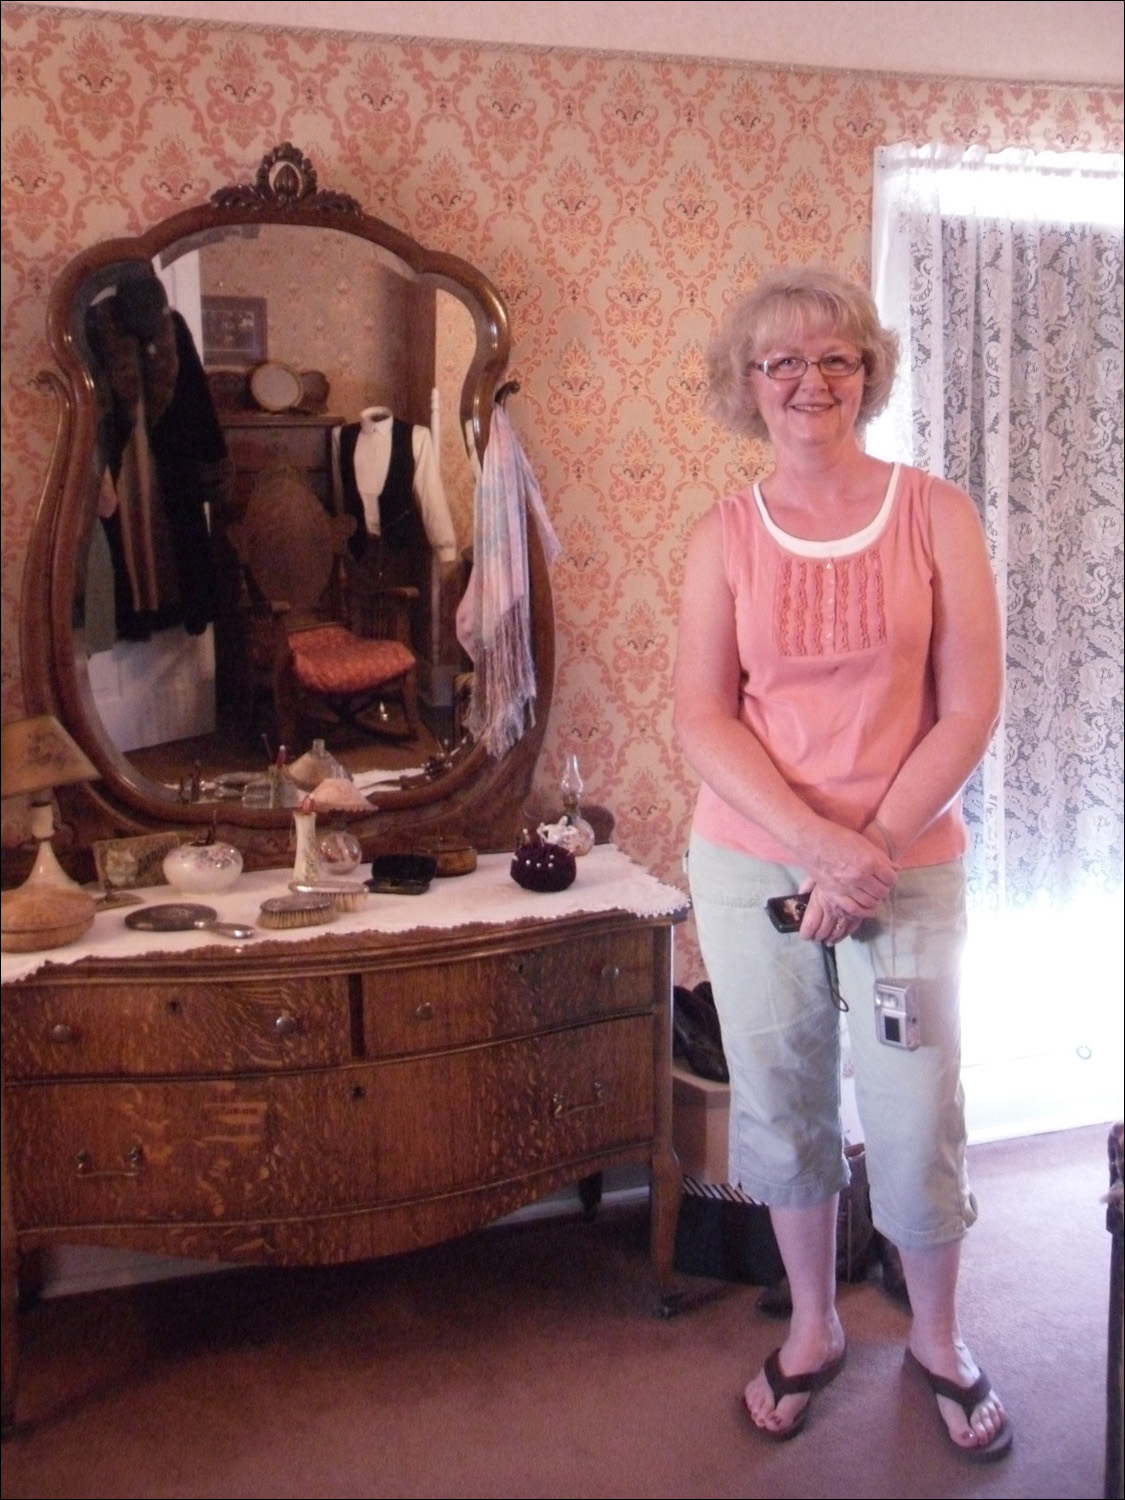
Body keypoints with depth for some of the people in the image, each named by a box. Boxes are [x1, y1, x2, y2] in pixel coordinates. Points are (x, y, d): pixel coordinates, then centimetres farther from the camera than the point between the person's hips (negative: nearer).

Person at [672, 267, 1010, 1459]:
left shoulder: (935, 515, -2)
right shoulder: (723, 538, 1)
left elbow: (970, 709, -5)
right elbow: (702, 719, -6)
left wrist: (877, 847, -14)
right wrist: (823, 841, -17)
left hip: (908, 865, -1)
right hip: (750, 865, 2)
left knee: (916, 1121, 5)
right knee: (781, 1106, 13)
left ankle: (937, 1341, 33)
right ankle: (812, 1330, 36)